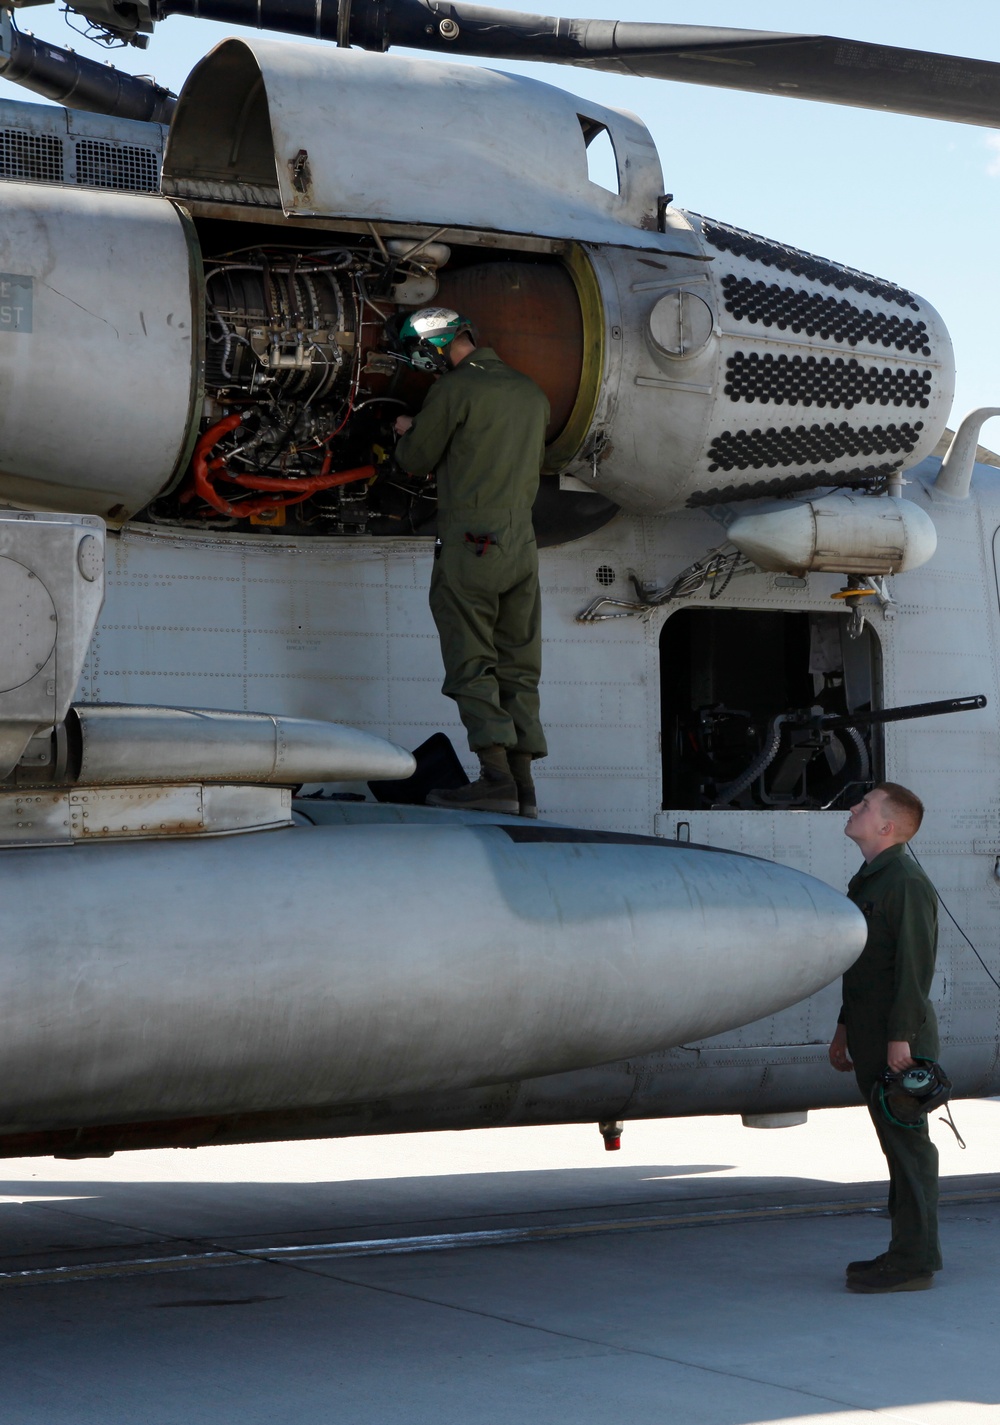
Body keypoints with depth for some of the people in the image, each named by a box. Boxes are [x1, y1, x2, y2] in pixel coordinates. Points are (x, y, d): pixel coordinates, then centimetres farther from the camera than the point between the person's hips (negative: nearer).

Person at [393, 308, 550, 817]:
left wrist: (407, 432, 22)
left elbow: (416, 460, -2)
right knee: (518, 667, 7)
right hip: (522, 542, 7)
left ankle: (496, 777, -14)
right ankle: (523, 785, 4)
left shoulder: (454, 389, -7)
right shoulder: (531, 392, 15)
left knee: (472, 664, -5)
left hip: (470, 540, -6)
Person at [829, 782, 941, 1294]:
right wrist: (845, 1029, 23)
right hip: (872, 1041, 10)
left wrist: (901, 1037, -22)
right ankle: (907, 1252, 19)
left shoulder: (907, 883, -14)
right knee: (898, 1146, 13)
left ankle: (913, 1261, -3)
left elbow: (914, 965, -19)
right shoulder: (867, 881, 17)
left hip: (900, 1040, -10)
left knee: (908, 1145, -6)